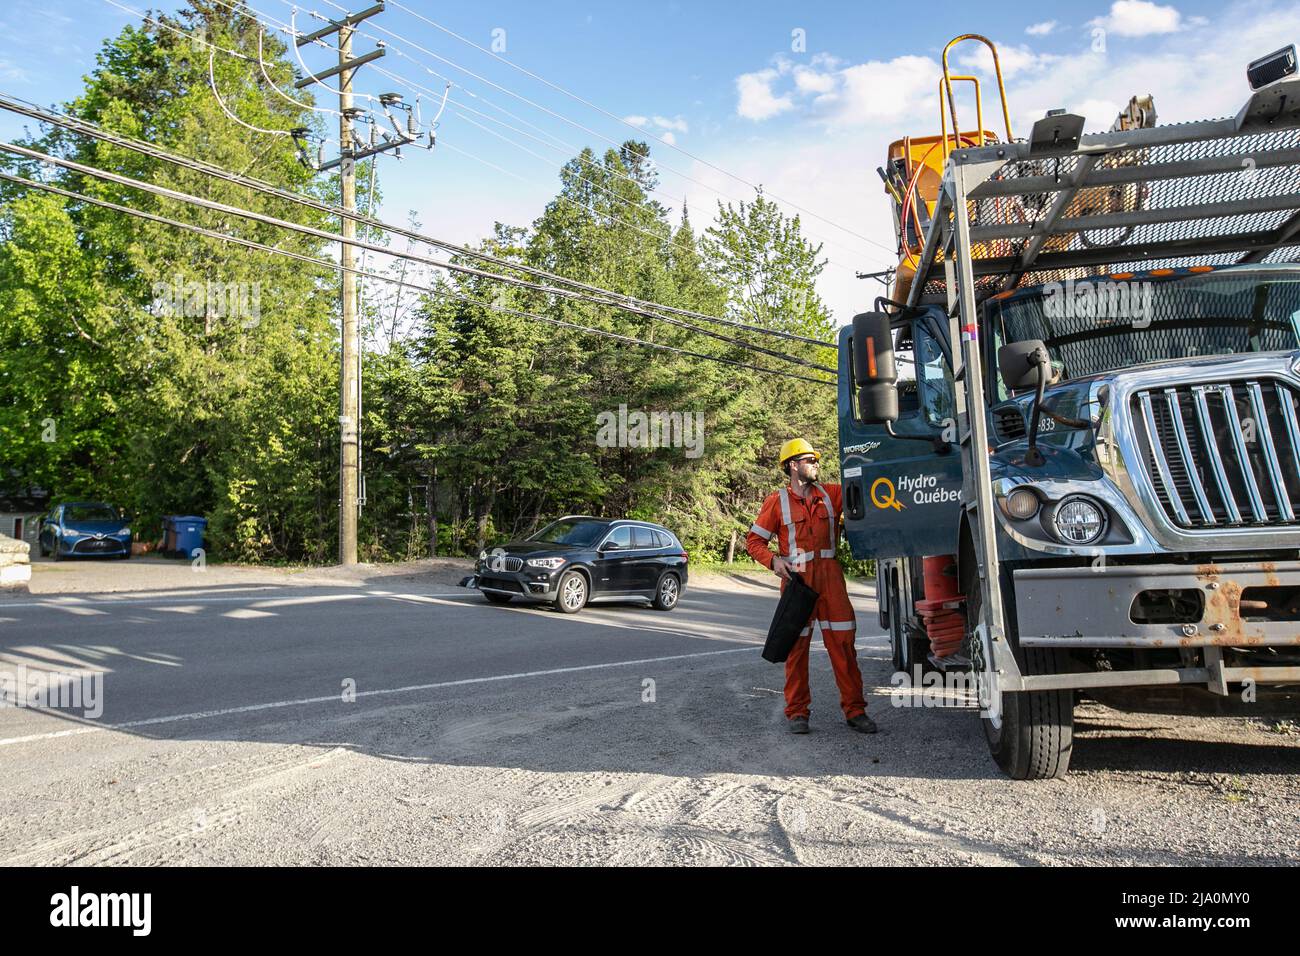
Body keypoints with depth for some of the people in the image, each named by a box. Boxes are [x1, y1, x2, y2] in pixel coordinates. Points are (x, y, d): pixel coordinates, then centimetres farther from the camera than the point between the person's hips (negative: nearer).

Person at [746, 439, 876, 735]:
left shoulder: (831, 494, 13)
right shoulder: (777, 501, 4)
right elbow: (753, 539, 5)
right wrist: (772, 561, -11)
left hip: (830, 575, 3)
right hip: (797, 577, -2)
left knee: (843, 642, 1)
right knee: (797, 644, 1)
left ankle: (854, 710, 10)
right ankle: (797, 712, 11)